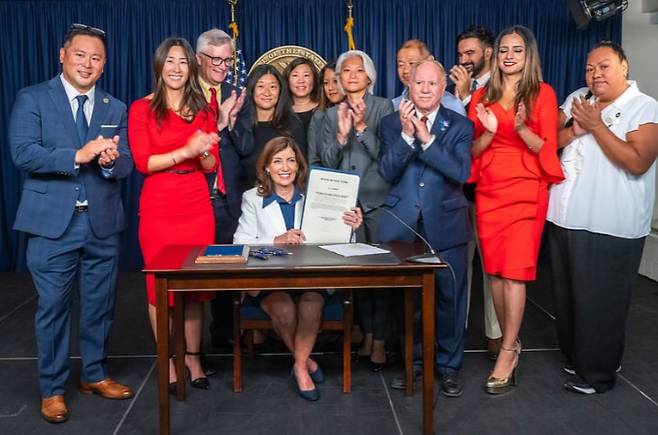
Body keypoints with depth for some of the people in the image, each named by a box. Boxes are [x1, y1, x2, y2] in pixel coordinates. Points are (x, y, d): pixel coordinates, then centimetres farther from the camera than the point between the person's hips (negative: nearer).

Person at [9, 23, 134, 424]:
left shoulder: (115, 108, 11)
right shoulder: (32, 99, 0)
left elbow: (126, 165, 4)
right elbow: (23, 154, -13)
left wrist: (110, 162, -19)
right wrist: (78, 155, -24)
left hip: (102, 223, 4)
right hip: (53, 223, -3)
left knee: (101, 304, 13)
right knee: (53, 307, 4)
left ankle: (96, 374, 31)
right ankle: (53, 388, 20)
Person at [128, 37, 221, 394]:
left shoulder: (203, 110, 11)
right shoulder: (142, 108, 1)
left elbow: (212, 165, 10)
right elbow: (142, 162, -7)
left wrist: (203, 151, -13)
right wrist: (185, 151, -17)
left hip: (197, 204, 3)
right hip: (158, 206, -2)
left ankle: (193, 357, 19)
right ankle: (168, 362, 16)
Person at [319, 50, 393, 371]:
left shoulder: (382, 107, 1)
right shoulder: (332, 114, 11)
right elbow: (327, 161, 3)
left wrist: (362, 127, -19)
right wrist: (341, 134, -13)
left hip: (377, 198, -3)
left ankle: (380, 339, 4)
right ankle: (367, 334, 17)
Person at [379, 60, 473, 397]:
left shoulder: (460, 126, 1)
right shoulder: (391, 123, 5)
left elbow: (461, 173, -13)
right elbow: (386, 172, -6)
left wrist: (426, 138, -19)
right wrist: (406, 134, -17)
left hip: (446, 225, -1)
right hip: (402, 225, 1)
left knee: (449, 298, 6)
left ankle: (449, 365, 24)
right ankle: (413, 360, 28)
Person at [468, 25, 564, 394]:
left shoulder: (543, 93, 1)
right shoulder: (482, 96, 10)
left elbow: (547, 149, -3)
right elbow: (472, 150, 8)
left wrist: (522, 129, -21)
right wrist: (489, 131, -12)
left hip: (526, 192, -3)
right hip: (489, 191, 4)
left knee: (514, 271, -7)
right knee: (495, 271, 5)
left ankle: (506, 355, -1)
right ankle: (512, 343, 20)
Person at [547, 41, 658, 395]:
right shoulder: (577, 99, 10)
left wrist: (596, 125, -16)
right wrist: (575, 130, -11)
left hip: (610, 227, -6)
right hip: (565, 219, 6)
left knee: (599, 302, 3)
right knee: (567, 295, 17)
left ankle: (598, 372, 19)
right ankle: (573, 355, 35)